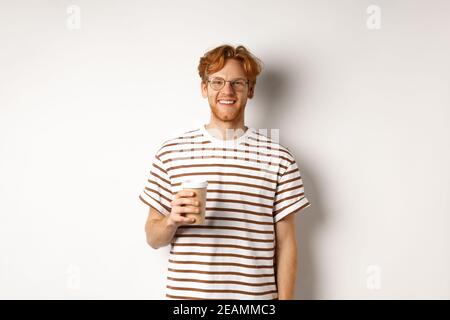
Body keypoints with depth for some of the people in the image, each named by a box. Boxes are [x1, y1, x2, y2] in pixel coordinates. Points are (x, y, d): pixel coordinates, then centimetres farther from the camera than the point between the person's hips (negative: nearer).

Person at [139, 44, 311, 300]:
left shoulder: (279, 158, -4)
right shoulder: (170, 152, -2)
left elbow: (285, 243, 0)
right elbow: (154, 238, 3)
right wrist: (171, 220, -17)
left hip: (255, 296, 0)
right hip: (185, 292, 1)